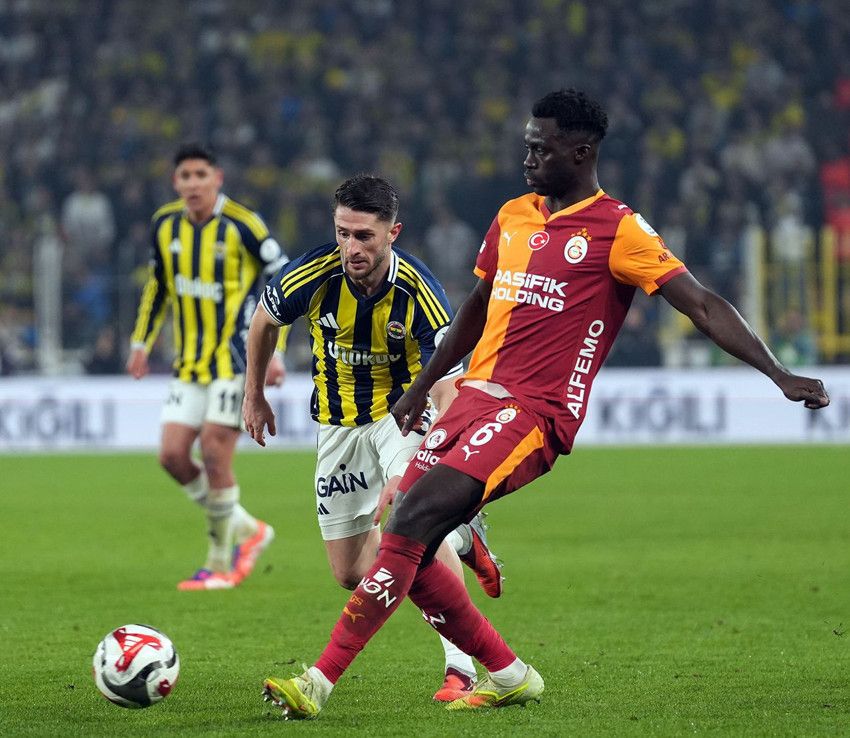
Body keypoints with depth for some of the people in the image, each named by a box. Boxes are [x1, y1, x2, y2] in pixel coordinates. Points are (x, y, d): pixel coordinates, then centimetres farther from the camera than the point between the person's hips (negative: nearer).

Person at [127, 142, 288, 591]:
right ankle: (247, 530, 15)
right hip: (190, 364, 6)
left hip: (235, 357, -6)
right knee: (172, 455, -3)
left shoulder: (240, 225, -13)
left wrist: (273, 351, -12)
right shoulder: (165, 225, 4)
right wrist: (141, 341, 17)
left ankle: (221, 565, 1)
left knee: (214, 454, -12)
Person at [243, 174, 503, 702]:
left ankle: (459, 667, -24)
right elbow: (265, 320, 3)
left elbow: (448, 396, -29)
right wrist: (254, 396, 12)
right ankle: (460, 538, 31)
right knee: (352, 573, 5)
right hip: (340, 420, 4)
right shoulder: (313, 275, -21)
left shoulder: (421, 296, -27)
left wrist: (410, 476, -42)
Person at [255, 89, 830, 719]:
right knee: (406, 548, 0)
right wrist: (422, 387, 36)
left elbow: (703, 305, -10)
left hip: (533, 413, -8)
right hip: (476, 397, 8)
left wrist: (780, 374, -19)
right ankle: (508, 675, 17)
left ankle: (321, 681, -20)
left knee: (411, 522, -21)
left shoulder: (618, 231, -6)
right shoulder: (513, 217, 15)